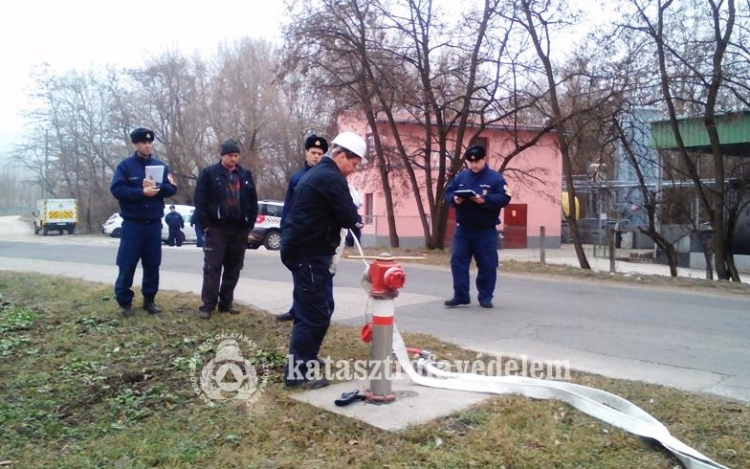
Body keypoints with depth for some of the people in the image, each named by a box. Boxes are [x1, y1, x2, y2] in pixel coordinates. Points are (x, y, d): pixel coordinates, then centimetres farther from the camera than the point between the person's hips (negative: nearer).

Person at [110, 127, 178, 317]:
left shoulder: (161, 166, 9)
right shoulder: (125, 165, -1)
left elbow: (172, 189, 3)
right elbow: (116, 189, -12)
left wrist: (156, 187, -16)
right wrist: (142, 192, -21)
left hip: (154, 223, 3)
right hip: (132, 223, -3)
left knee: (152, 265, 8)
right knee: (127, 265, -2)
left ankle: (149, 300, 19)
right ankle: (124, 302, 8)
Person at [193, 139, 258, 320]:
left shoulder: (245, 175, 11)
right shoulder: (209, 173, -1)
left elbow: (253, 201, 12)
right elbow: (200, 200, -4)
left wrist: (250, 223, 4)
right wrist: (205, 224, -10)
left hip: (239, 229, 4)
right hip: (216, 228, -4)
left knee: (233, 268, 8)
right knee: (212, 267, -3)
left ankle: (226, 302, 18)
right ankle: (207, 305, 1)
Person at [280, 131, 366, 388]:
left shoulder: (317, 173, 19)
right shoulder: (331, 177, -14)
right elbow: (350, 218, -16)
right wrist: (353, 212, 5)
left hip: (304, 249, 11)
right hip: (309, 252, -11)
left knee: (311, 310, 19)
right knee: (314, 313, -6)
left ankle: (303, 362, 30)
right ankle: (298, 372, -1)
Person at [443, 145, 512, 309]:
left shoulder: (495, 178, -4)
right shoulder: (460, 176, 8)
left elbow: (504, 198, -12)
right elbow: (447, 193, 8)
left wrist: (485, 200, -27)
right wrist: (454, 199, -16)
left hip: (486, 231, -3)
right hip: (462, 229, 3)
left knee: (487, 265, 3)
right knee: (458, 261, 0)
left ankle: (485, 297, 16)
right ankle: (460, 296, 9)